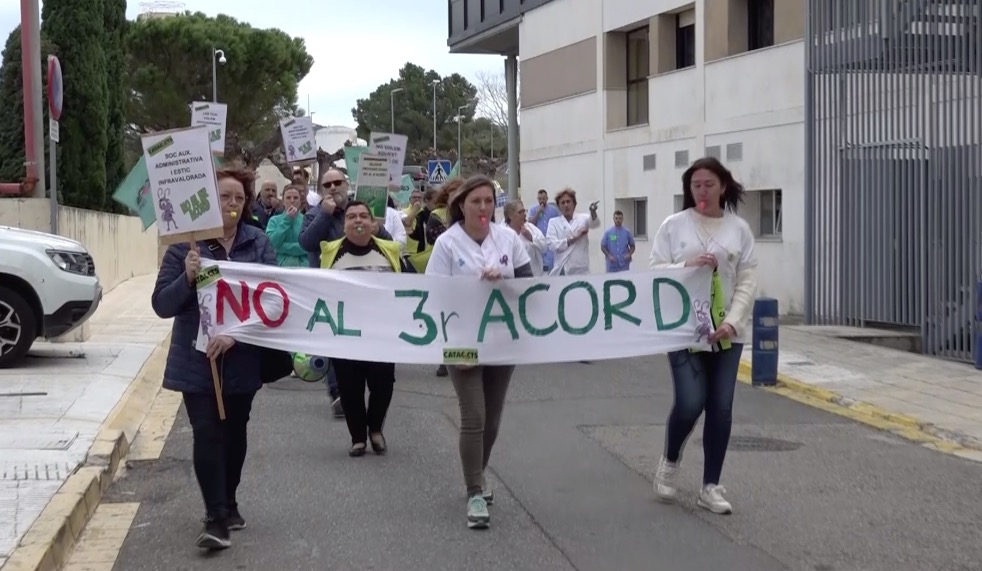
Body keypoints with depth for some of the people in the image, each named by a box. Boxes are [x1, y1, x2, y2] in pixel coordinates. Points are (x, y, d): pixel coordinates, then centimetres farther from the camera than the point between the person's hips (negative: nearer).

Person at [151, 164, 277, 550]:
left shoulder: (259, 243, -2)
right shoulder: (185, 244, -7)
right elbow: (162, 305, -7)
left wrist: (235, 333, -21)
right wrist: (187, 277, -26)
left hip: (242, 359, 2)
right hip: (197, 360, -2)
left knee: (234, 432, 15)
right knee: (207, 434, -9)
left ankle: (229, 505, 32)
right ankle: (216, 519, -8)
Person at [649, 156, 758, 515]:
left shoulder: (739, 229, 3)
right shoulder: (673, 225, 0)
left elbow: (747, 281, 1)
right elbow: (655, 271, -1)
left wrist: (732, 322, -11)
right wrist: (687, 266, -19)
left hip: (726, 332, 2)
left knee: (721, 408, 3)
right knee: (690, 403, -11)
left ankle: (710, 486, 15)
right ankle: (669, 461, 19)